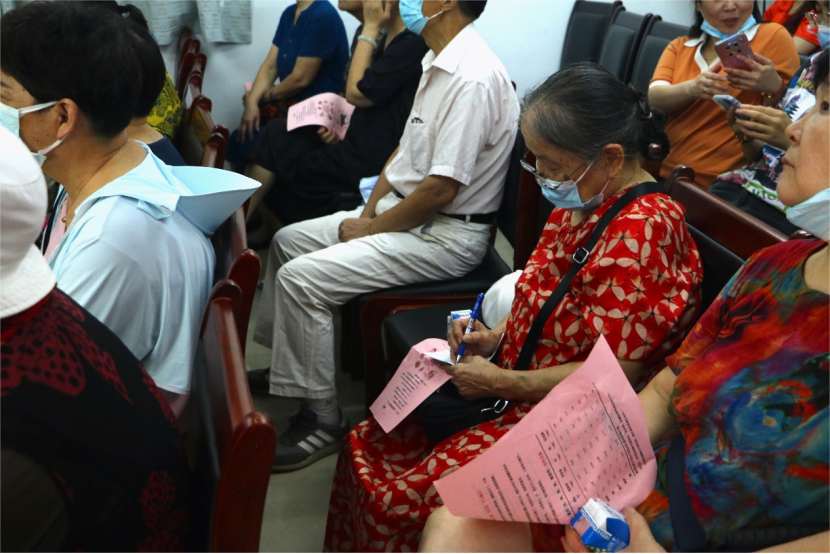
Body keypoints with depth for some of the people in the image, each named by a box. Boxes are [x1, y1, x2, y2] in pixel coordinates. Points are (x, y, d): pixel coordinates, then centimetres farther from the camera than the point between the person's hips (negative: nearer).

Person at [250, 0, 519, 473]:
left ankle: (322, 421, -6)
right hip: (398, 208, 11)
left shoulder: (473, 79, -23)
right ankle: (286, 361, 28)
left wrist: (372, 229, -13)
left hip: (446, 234, -11)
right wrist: (368, 212, 5)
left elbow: (441, 189, -26)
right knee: (288, 240, 14)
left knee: (302, 278, -20)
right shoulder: (438, 65, 11)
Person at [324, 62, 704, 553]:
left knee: (397, 499, -15)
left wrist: (499, 382, -17)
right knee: (367, 445, 6)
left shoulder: (641, 229, -24)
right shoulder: (585, 202, 4)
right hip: (516, 391, 9)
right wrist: (496, 337, 2)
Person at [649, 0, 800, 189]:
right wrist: (691, 88, -25)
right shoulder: (679, 46, 13)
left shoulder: (774, 35, 2)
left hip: (726, 184, -4)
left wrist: (773, 87, -22)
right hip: (667, 173, 4)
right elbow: (655, 97, -5)